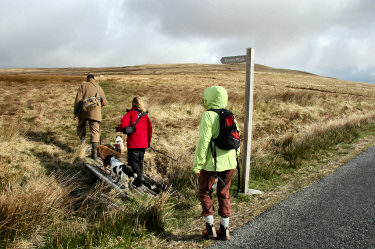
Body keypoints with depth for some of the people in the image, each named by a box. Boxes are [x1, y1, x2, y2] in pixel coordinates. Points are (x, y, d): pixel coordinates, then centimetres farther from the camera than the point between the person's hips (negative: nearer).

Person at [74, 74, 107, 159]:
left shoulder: (83, 85, 7)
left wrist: (75, 112, 2)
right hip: (95, 112, 1)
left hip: (84, 110, -1)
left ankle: (82, 137, -2)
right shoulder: (99, 88, 16)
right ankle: (94, 152, -7)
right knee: (95, 131, 1)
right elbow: (104, 102, 17)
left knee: (81, 125, 24)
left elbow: (78, 99, -1)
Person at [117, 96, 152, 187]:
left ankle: (139, 176, -20)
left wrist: (118, 129, 4)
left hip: (133, 143, -6)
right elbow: (149, 128, 15)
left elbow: (123, 125, -18)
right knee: (140, 161, 13)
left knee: (133, 161, 0)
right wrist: (148, 142, 23)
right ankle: (138, 181, 16)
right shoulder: (145, 115, 12)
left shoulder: (130, 113, -7)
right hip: (143, 143, 6)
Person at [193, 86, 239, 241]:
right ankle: (225, 230, 20)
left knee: (205, 192, 12)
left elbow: (203, 141, -19)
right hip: (229, 162, 6)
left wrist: (197, 164, -14)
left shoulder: (208, 116, -13)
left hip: (211, 163, -6)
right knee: (224, 194, 15)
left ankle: (210, 228, 14)